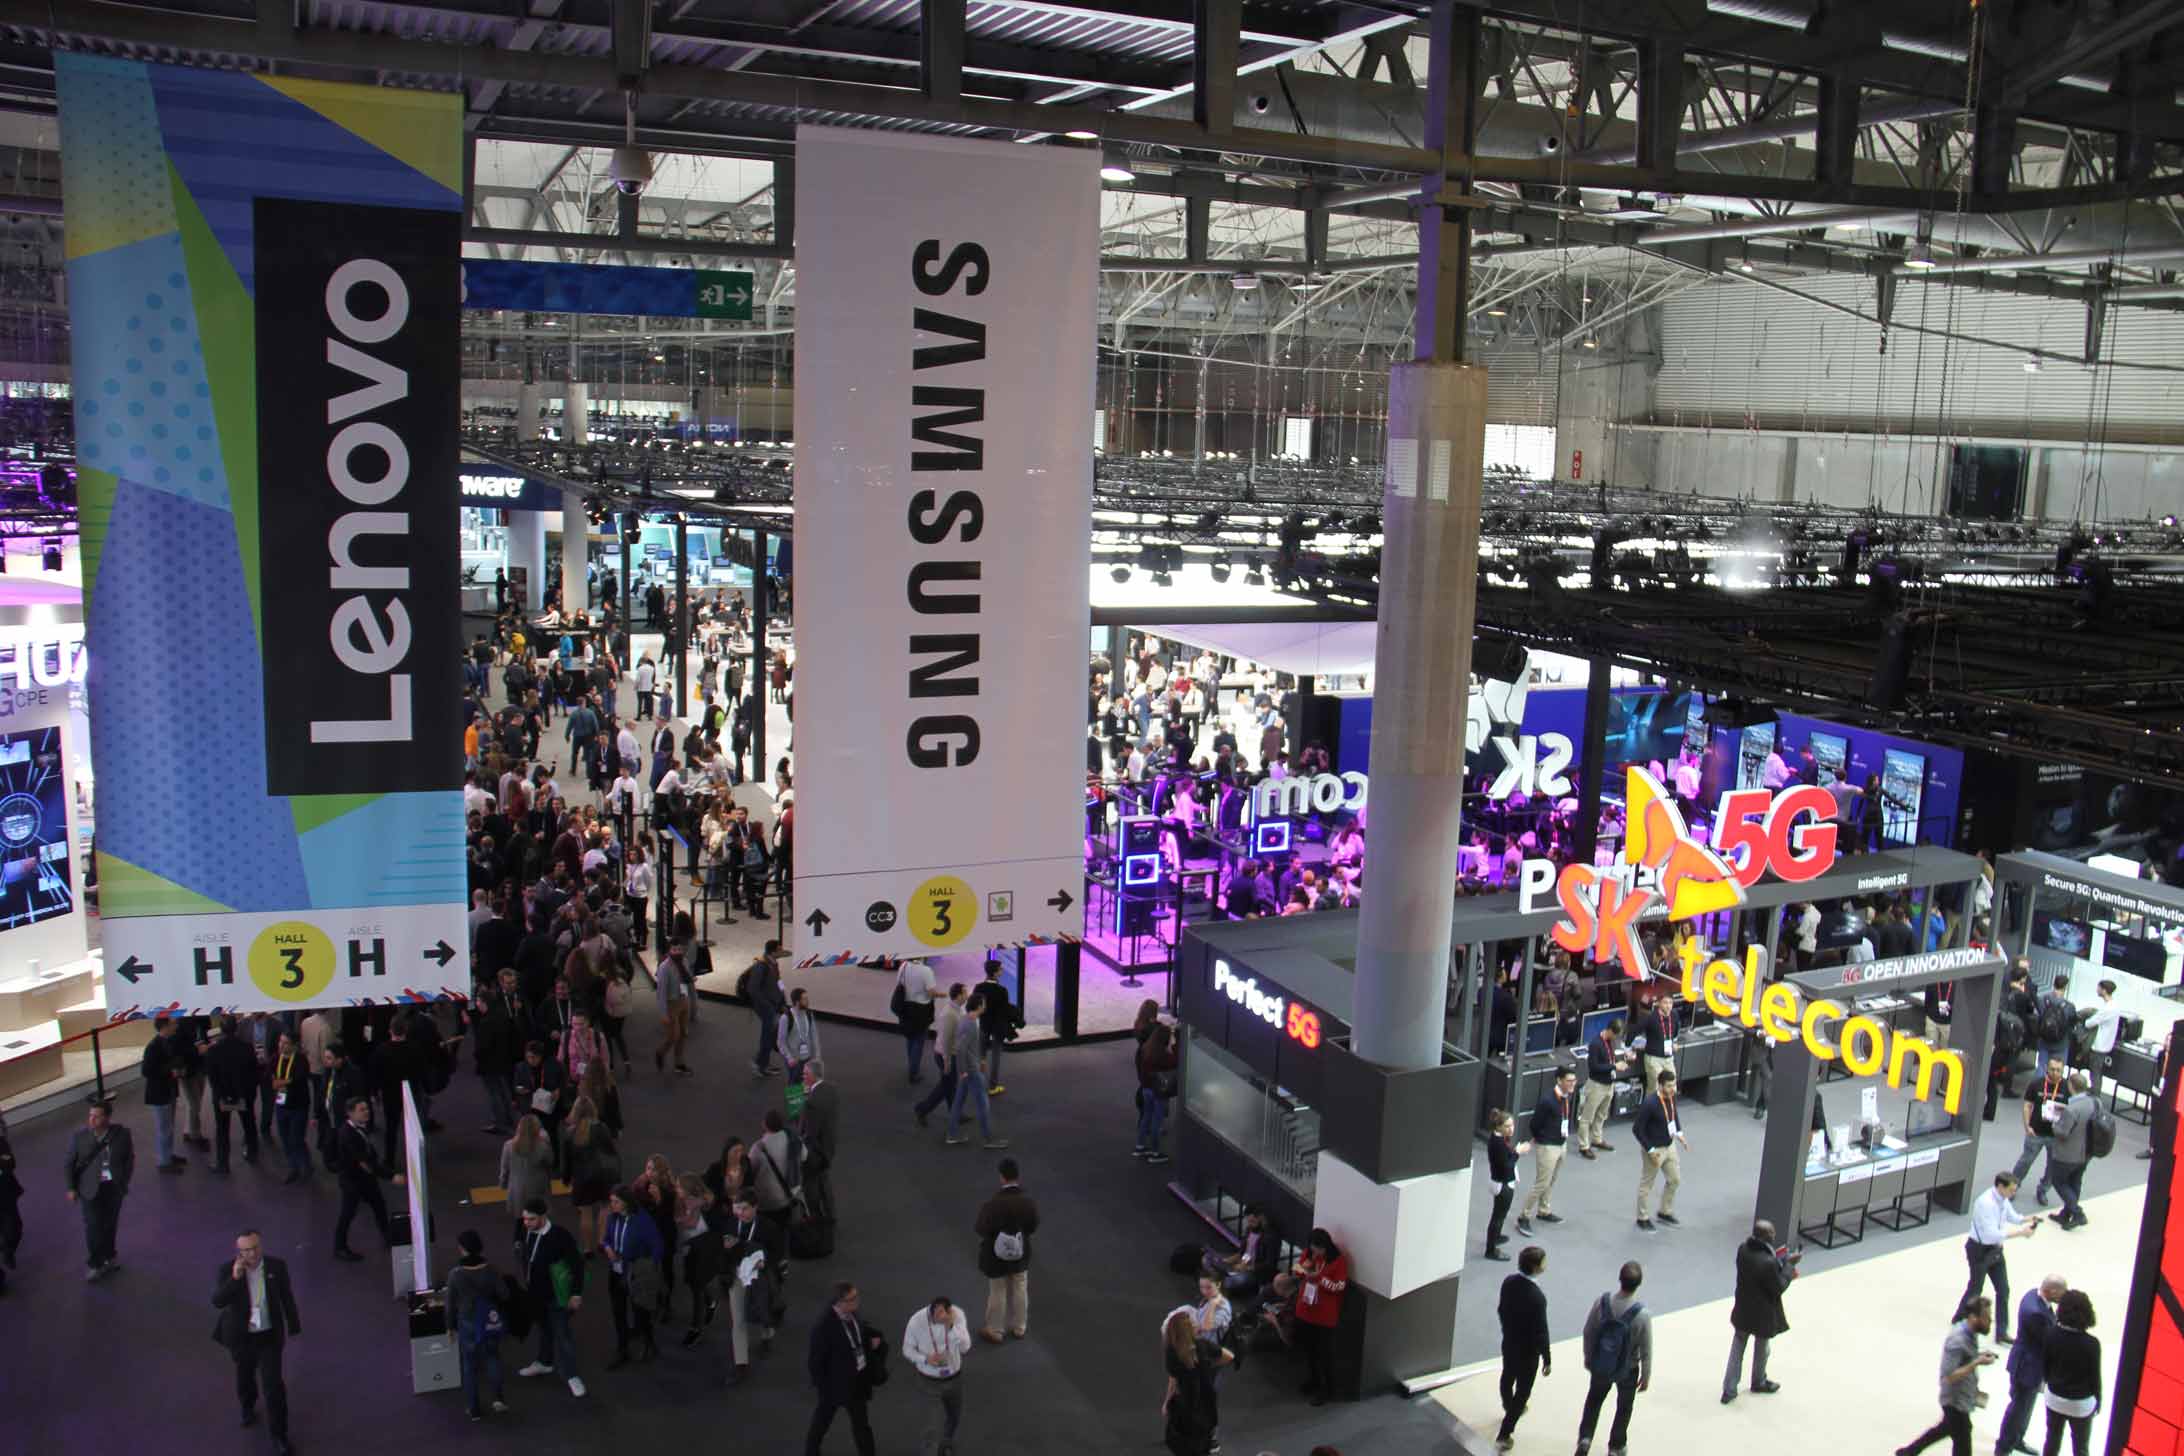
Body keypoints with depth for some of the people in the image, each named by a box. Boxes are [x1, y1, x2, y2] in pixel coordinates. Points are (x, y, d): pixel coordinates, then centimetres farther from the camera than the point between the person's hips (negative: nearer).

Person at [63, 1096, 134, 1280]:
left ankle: (108, 1256, 37)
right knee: (93, 1226, -2)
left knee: (110, 1223, 16)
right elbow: (69, 1164, -2)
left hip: (114, 1187, 1)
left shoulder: (122, 1134, -11)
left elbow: (129, 1159, 2)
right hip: (90, 1189, -1)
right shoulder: (80, 1136, -12)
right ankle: (94, 1263, 15)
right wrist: (70, 1188, -6)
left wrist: (123, 1182, 0)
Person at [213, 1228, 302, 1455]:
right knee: (244, 1376, 25)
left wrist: (293, 1327, 6)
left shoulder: (277, 1266, -17)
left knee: (273, 1384, -3)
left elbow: (287, 1298, -3)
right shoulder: (227, 1270, -19)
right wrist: (234, 1278, -44)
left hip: (269, 1336, -1)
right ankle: (248, 1406, 58)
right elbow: (217, 1302, -31)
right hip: (241, 1336, 1)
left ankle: (278, 1435, 12)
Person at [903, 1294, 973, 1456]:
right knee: (936, 1424, -9)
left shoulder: (957, 1315, -24)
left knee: (954, 1418, 26)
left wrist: (951, 1326, -43)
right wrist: (925, 1359, -30)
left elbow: (965, 1347, -28)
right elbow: (907, 1350, -11)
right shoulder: (916, 1322, -28)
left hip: (954, 1377, 3)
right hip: (929, 1381, -3)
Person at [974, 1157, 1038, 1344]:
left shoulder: (993, 1204, -31)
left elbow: (982, 1230, -20)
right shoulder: (1028, 1201, -20)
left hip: (996, 1254, -3)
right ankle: (1019, 1327, 38)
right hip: (1021, 1253, 3)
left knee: (997, 1293, 15)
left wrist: (983, 1211, -4)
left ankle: (994, 1331, 32)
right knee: (1020, 1290, 22)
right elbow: (1033, 1226, -8)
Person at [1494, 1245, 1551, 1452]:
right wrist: (1547, 1360, -13)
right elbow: (1541, 1332, -25)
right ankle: (1504, 1435, 16)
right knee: (1522, 1390, 10)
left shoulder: (1509, 1282, -13)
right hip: (1528, 1350, -7)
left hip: (1509, 1342, 7)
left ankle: (1509, 1408, 57)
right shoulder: (1537, 1297, -34)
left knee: (1507, 1377, 29)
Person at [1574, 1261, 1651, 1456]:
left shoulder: (1602, 1301, -21)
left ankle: (1585, 1438, 15)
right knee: (1624, 1407, 25)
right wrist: (1646, 1376, 0)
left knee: (1594, 1400, 27)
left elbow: (1588, 1332, -8)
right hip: (1627, 1370, -2)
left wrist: (1588, 1358, 10)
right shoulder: (1642, 1314, -29)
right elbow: (1646, 1350, -17)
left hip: (1600, 1365, 2)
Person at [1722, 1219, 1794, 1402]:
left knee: (1737, 1348, 20)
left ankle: (1729, 1389, 25)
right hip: (1762, 1314, -5)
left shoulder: (1742, 1249, -12)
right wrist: (1789, 1265, -12)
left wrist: (1780, 1260, 3)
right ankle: (1759, 1383, 47)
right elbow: (1778, 1288, -21)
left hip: (1742, 1310, 5)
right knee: (1761, 1348, 22)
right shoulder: (1768, 1262, -35)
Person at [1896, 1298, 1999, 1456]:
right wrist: (1977, 1363, -30)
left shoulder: (1969, 1331, -2)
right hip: (1956, 1400, -9)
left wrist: (1979, 1355, -3)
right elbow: (1949, 1376, -29)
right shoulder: (1957, 1341, -30)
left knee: (1947, 1427, 29)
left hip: (1962, 1396, 9)